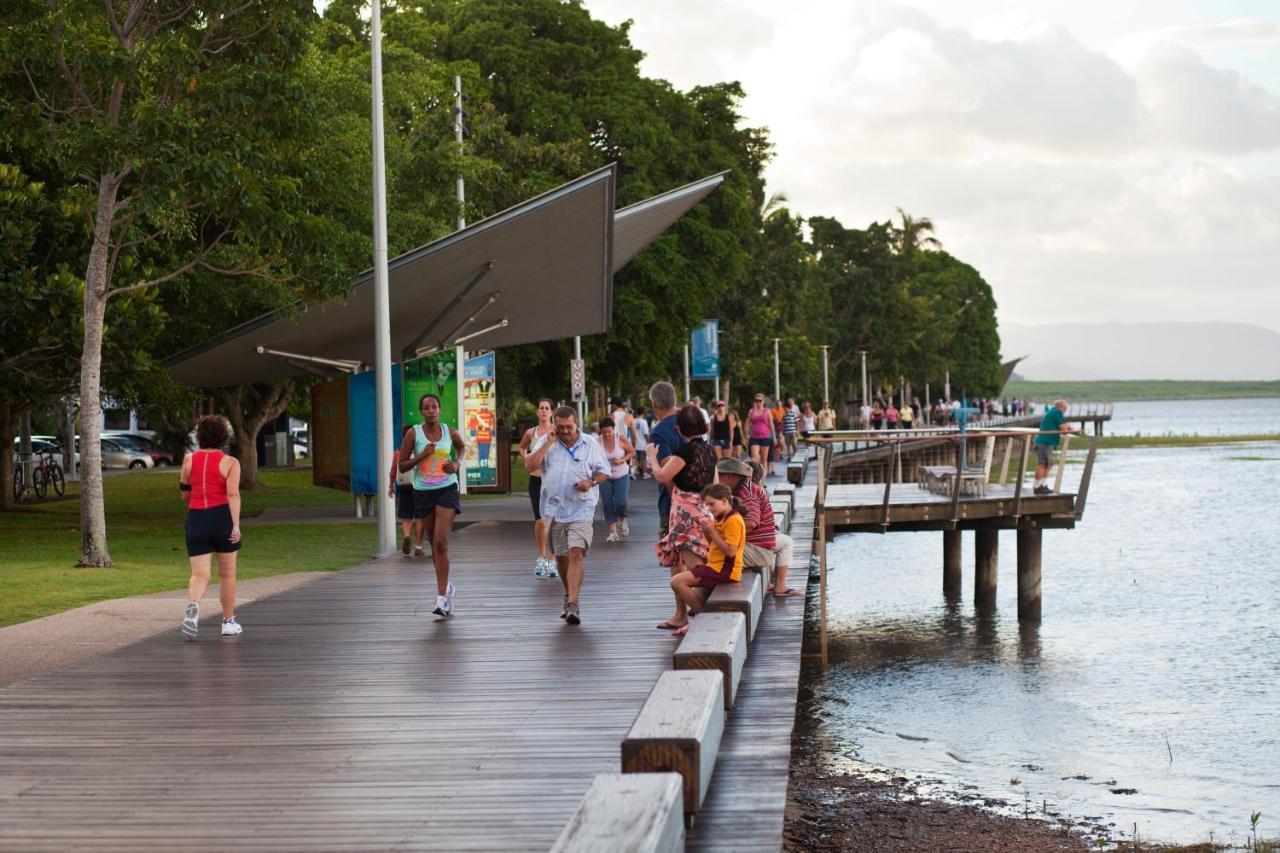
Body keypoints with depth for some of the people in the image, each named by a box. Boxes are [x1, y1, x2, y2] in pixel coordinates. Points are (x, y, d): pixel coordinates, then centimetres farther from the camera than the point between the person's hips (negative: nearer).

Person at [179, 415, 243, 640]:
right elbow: (233, 494, -14)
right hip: (222, 517, -2)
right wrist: (236, 524, -20)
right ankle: (229, 622, 23)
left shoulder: (189, 459, 8)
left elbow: (185, 494, 15)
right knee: (227, 574, 14)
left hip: (196, 519, 2)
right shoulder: (230, 463, -1)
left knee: (199, 575, -2)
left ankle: (192, 606, -32)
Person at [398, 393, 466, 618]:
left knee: (441, 543, -14)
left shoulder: (449, 432, 0)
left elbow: (462, 447, 23)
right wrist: (422, 455, -17)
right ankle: (446, 587, 34)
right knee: (434, 544, 12)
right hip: (423, 492, 1)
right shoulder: (414, 434, -5)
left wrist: (457, 463, 4)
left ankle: (441, 598, -16)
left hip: (447, 490, -1)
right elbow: (402, 465, -3)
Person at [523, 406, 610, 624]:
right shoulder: (547, 443, 4)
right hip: (554, 508, 3)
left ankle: (572, 605, -22)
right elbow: (529, 466, -7)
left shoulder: (590, 443, 2)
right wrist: (548, 443, -13)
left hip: (581, 509, -3)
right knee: (561, 557, 14)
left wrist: (591, 482, -13)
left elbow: (604, 471, 8)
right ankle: (570, 596, 35)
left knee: (576, 554, -17)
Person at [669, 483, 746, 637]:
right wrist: (706, 529, 1)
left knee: (677, 581, -16)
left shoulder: (733, 520, -16)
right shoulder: (720, 518, 14)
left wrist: (711, 531, -21)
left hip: (724, 569, -11)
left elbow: (730, 551, -23)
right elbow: (713, 543, 19)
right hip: (717, 565, 11)